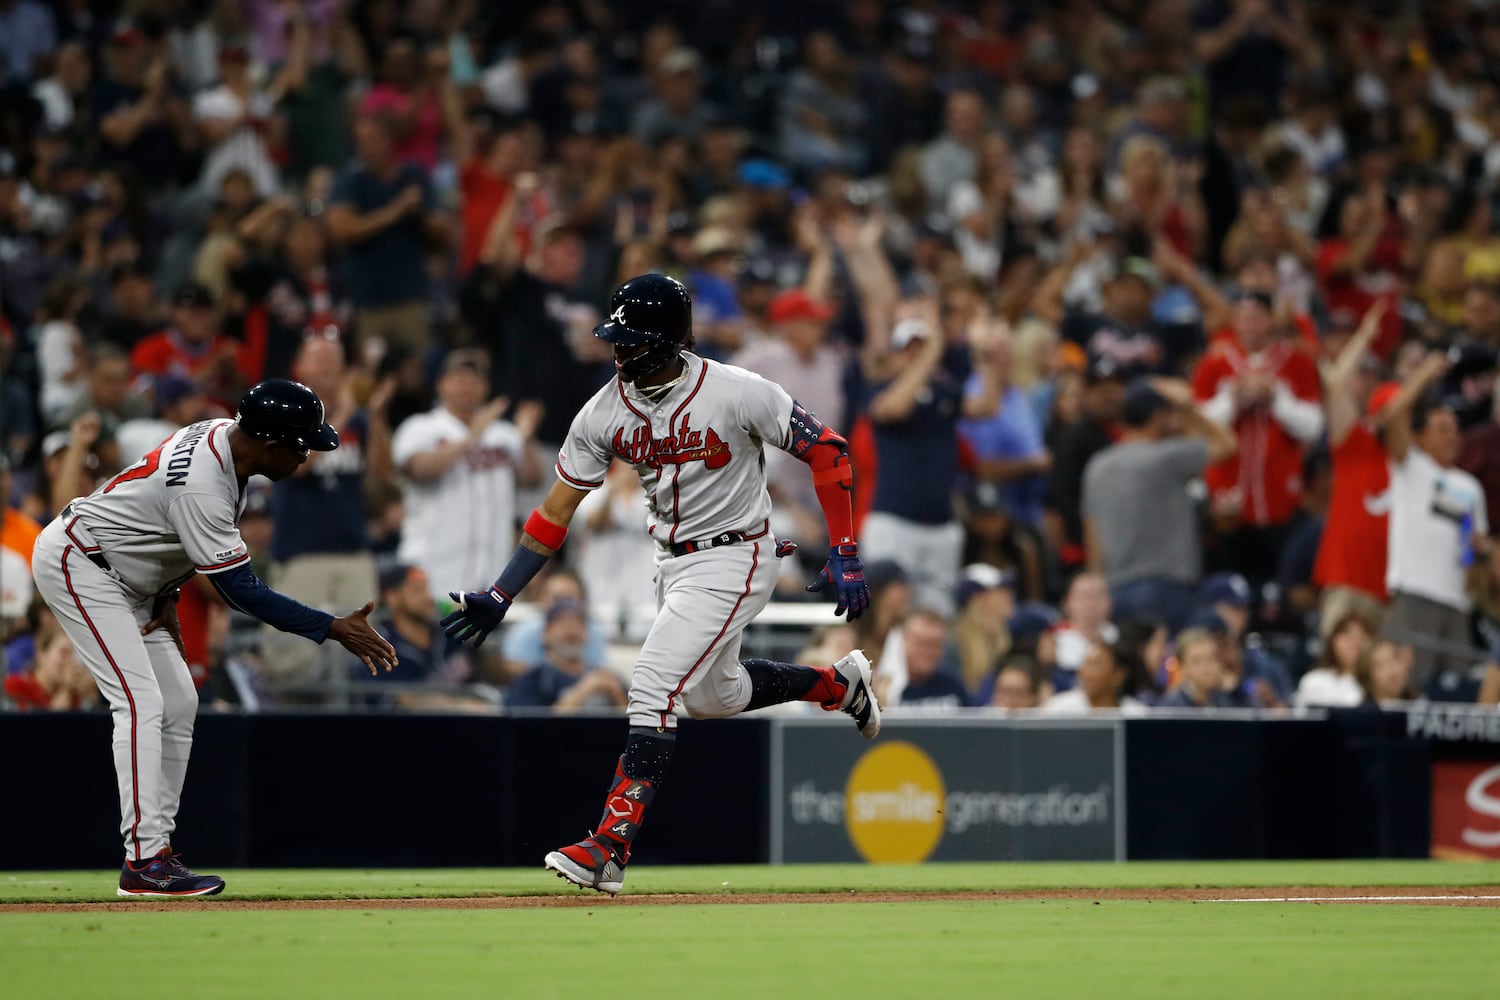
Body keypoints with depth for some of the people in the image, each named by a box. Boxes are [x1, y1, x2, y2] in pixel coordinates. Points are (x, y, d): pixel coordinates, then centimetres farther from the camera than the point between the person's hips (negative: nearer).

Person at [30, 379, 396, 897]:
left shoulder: (225, 436, -4)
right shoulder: (201, 485, -33)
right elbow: (241, 591, -30)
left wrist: (168, 593, 1)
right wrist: (334, 629, -30)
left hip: (125, 577, 10)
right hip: (76, 563, -10)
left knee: (178, 703, 6)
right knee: (141, 702, -19)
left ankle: (159, 846, 8)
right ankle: (144, 861, -23)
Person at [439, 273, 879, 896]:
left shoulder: (737, 393, -22)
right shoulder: (605, 412, -8)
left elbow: (826, 451, -14)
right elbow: (557, 510, -2)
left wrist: (844, 556, -17)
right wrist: (500, 596, -9)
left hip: (732, 560, -7)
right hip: (670, 563, 7)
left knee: (654, 692, -19)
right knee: (713, 695, 21)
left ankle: (609, 849, -20)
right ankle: (840, 684, 46)